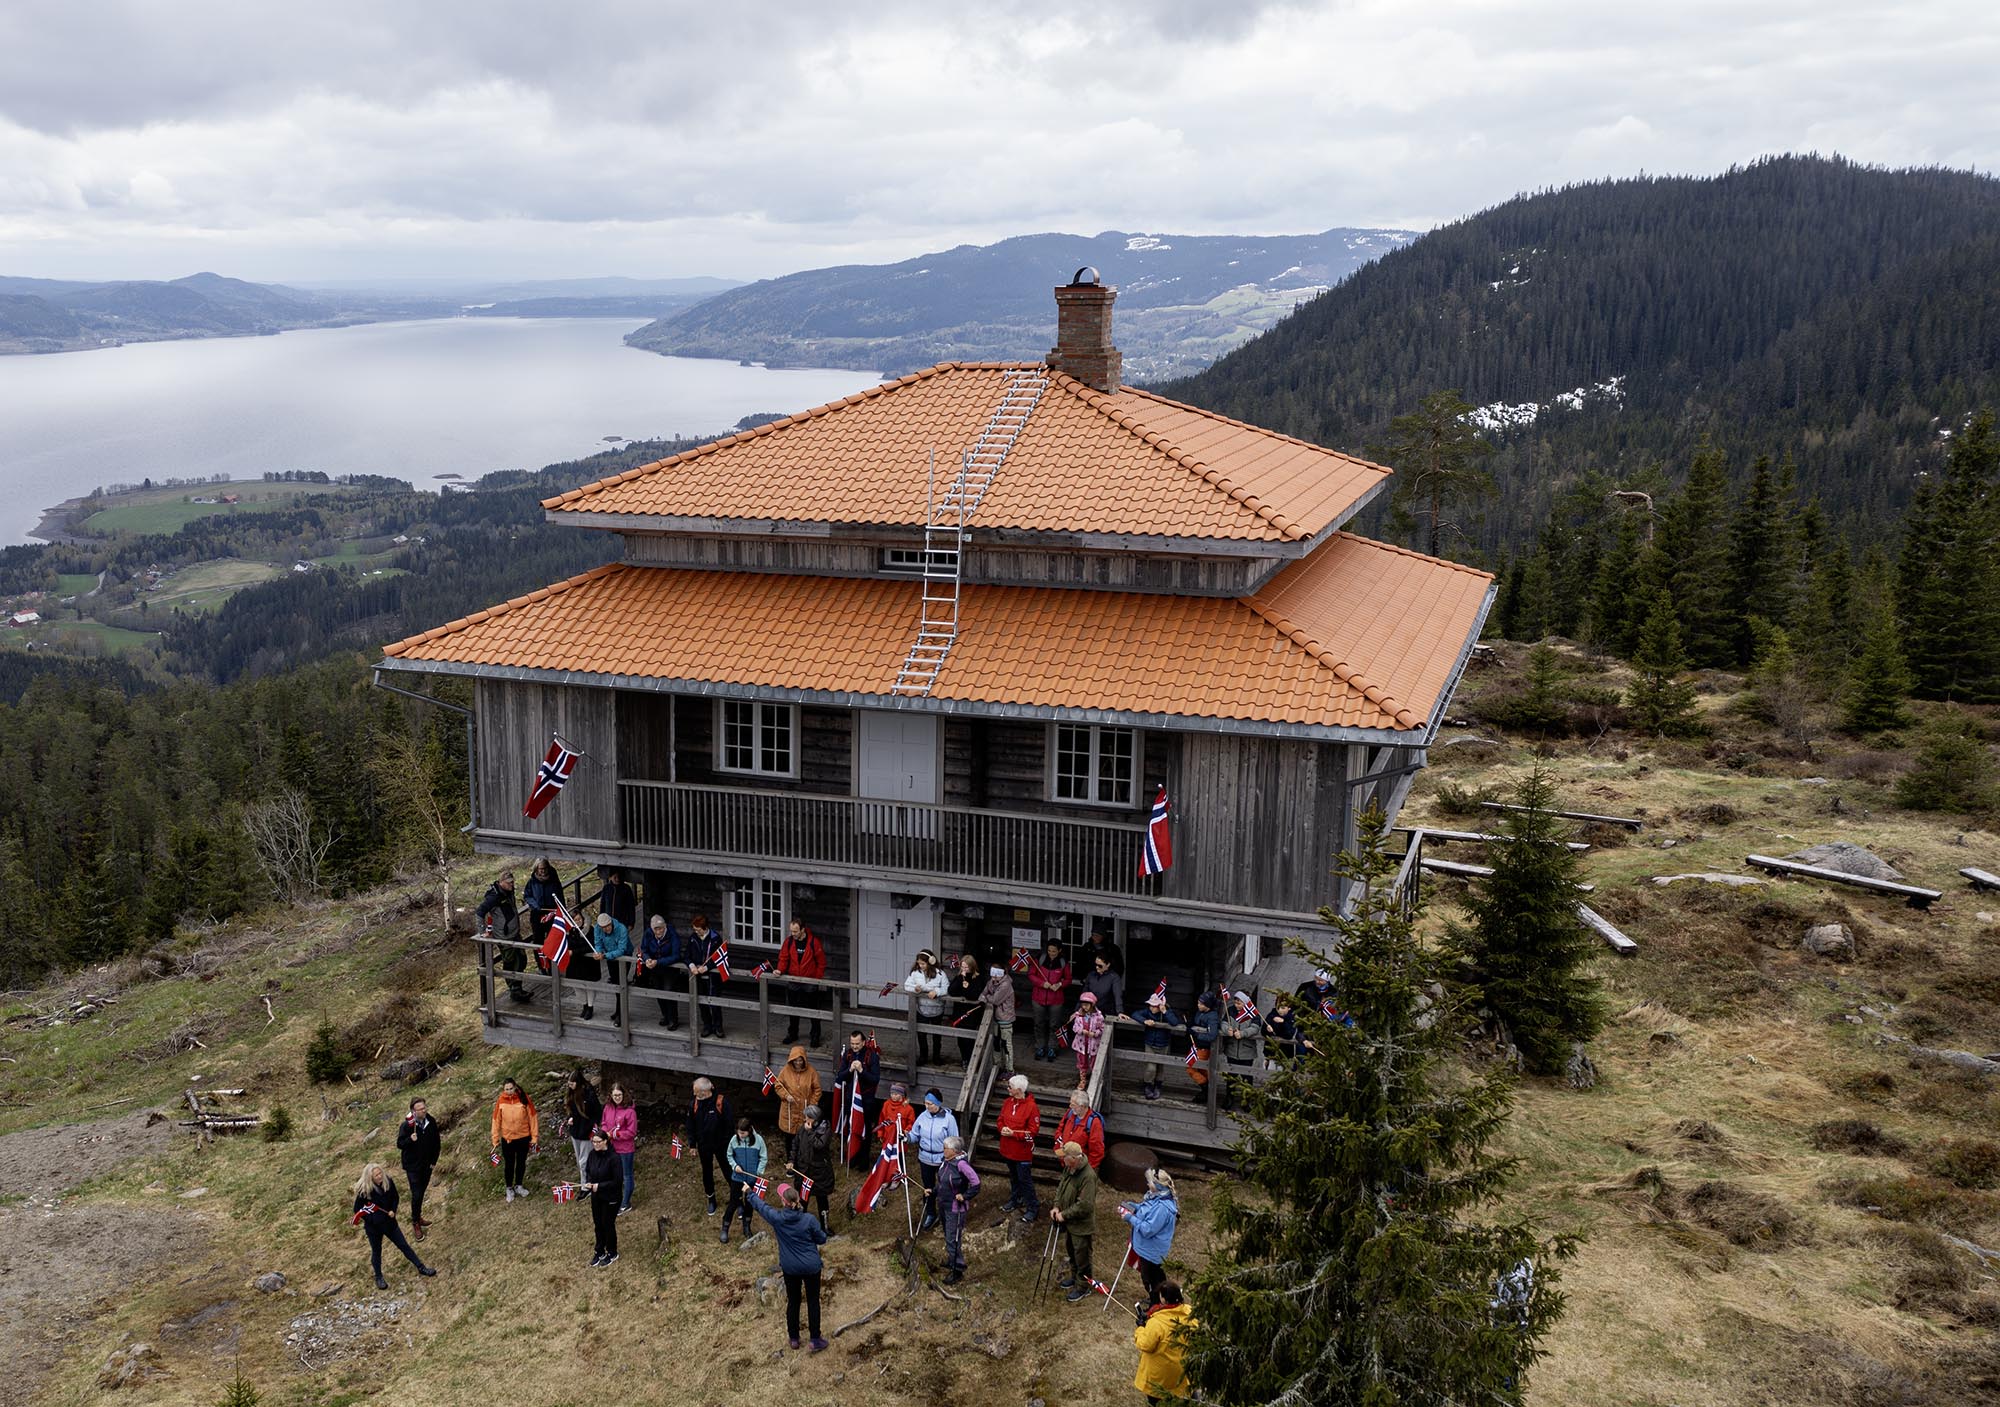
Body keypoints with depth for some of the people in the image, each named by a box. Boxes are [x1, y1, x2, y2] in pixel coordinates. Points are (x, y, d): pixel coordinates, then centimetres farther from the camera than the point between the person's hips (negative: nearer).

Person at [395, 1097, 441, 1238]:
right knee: (416, 1195, -4)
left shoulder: (431, 1122, -7)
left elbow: (436, 1142, 4)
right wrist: (410, 1139, -31)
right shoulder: (406, 1125, -19)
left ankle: (417, 1217, 35)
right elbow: (399, 1144, -12)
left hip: (427, 1164, 4)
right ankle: (415, 1222, 12)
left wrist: (434, 1160, 5)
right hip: (413, 1166, -4)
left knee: (421, 1192, 17)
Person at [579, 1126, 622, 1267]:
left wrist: (599, 1185, -23)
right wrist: (588, 1183, -9)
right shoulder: (592, 1154, -6)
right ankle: (599, 1251, 37)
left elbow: (618, 1181, -21)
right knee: (598, 1225, 18)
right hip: (596, 1197, 6)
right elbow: (587, 1171, 11)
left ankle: (612, 1254, 29)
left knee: (608, 1225, 9)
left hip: (610, 1198, -5)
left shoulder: (613, 1158, -24)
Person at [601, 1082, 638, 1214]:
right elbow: (604, 1124, 12)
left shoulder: (630, 1111, -19)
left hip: (626, 1149, -6)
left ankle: (626, 1203, 20)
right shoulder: (608, 1108, -1)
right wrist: (606, 1133, -9)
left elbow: (631, 1132, -17)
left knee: (627, 1175, 9)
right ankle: (617, 1199, 36)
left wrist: (614, 1135, -18)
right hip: (611, 1147, 6)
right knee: (616, 1174, 20)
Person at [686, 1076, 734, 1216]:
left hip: (721, 1145, -4)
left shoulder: (721, 1102, -23)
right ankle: (711, 1200, 37)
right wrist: (692, 1144, 4)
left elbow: (730, 1124, -16)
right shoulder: (695, 1103, -10)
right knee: (707, 1173, 18)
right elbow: (691, 1125, 2)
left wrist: (731, 1143, -14)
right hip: (704, 1146, 4)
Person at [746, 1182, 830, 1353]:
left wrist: (750, 1192, 19)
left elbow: (760, 1205, 1)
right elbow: (822, 1239, -8)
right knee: (813, 1301, 12)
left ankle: (794, 1338, 33)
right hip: (811, 1266, -2)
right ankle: (816, 1340, 17)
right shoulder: (809, 1220, -22)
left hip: (790, 1268, 2)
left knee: (792, 1301, 20)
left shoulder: (776, 1218, -18)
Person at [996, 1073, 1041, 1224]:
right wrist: (1002, 1129, -12)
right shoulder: (1007, 1102, 0)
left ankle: (1032, 1208, 11)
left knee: (1025, 1180, 0)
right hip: (1008, 1149, 7)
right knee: (1013, 1176, 23)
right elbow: (1001, 1119, 11)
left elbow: (1033, 1130, -19)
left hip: (1023, 1150, -7)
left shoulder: (1031, 1107, -21)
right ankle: (1015, 1200, 40)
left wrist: (1013, 1133, -23)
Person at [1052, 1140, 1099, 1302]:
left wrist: (1064, 1215, -22)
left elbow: (1084, 1205, -30)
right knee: (1070, 1249, 26)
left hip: (1081, 1224, -9)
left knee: (1081, 1255, 9)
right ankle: (1074, 1276, 47)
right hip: (1068, 1221, 9)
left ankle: (1083, 1286, 27)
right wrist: (1057, 1206, -2)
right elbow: (1061, 1186, 11)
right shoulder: (1069, 1168, -5)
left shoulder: (1088, 1176, -32)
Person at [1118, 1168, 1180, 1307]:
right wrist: (1133, 1206, -4)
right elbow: (1146, 1210, 13)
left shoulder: (1162, 1208, -36)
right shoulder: (1156, 1196, -5)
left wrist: (1131, 1218, -24)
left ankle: (1155, 1305, 31)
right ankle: (1153, 1298, 49)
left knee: (1150, 1279, 12)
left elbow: (1148, 1229, -33)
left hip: (1151, 1251, -9)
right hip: (1148, 1247, 9)